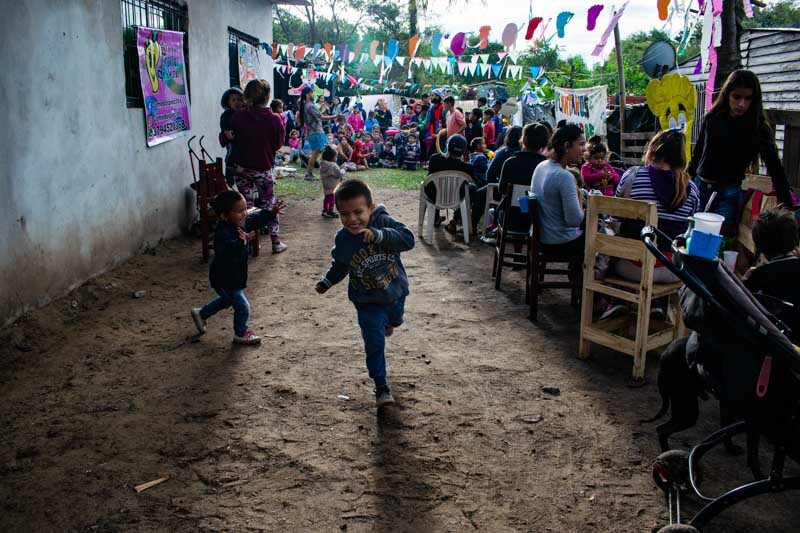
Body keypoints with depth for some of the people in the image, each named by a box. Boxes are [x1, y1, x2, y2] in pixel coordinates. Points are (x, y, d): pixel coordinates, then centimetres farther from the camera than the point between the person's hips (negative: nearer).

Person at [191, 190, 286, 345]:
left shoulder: (243, 223, -7)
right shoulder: (223, 232, -34)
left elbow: (258, 219, 9)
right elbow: (224, 250, -52)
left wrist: (271, 212, -7)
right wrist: (241, 242, -67)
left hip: (234, 276, 10)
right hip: (225, 280, -10)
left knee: (227, 300, 32)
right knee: (242, 307, 0)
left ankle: (201, 313, 53)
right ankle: (241, 334, 25)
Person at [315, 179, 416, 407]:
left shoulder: (383, 222, -22)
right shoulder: (342, 239, -13)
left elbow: (408, 239, -36)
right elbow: (340, 265, 7)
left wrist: (380, 235, -46)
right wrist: (327, 281, -2)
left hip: (396, 292, 1)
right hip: (368, 302, -1)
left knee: (395, 320, 32)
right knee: (374, 344, -6)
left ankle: (388, 322, 69)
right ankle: (381, 387, 8)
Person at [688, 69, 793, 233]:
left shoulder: (758, 128, -8)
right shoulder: (712, 118, 0)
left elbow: (775, 169, -13)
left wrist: (787, 207, -21)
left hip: (728, 194, -3)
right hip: (700, 187, 3)